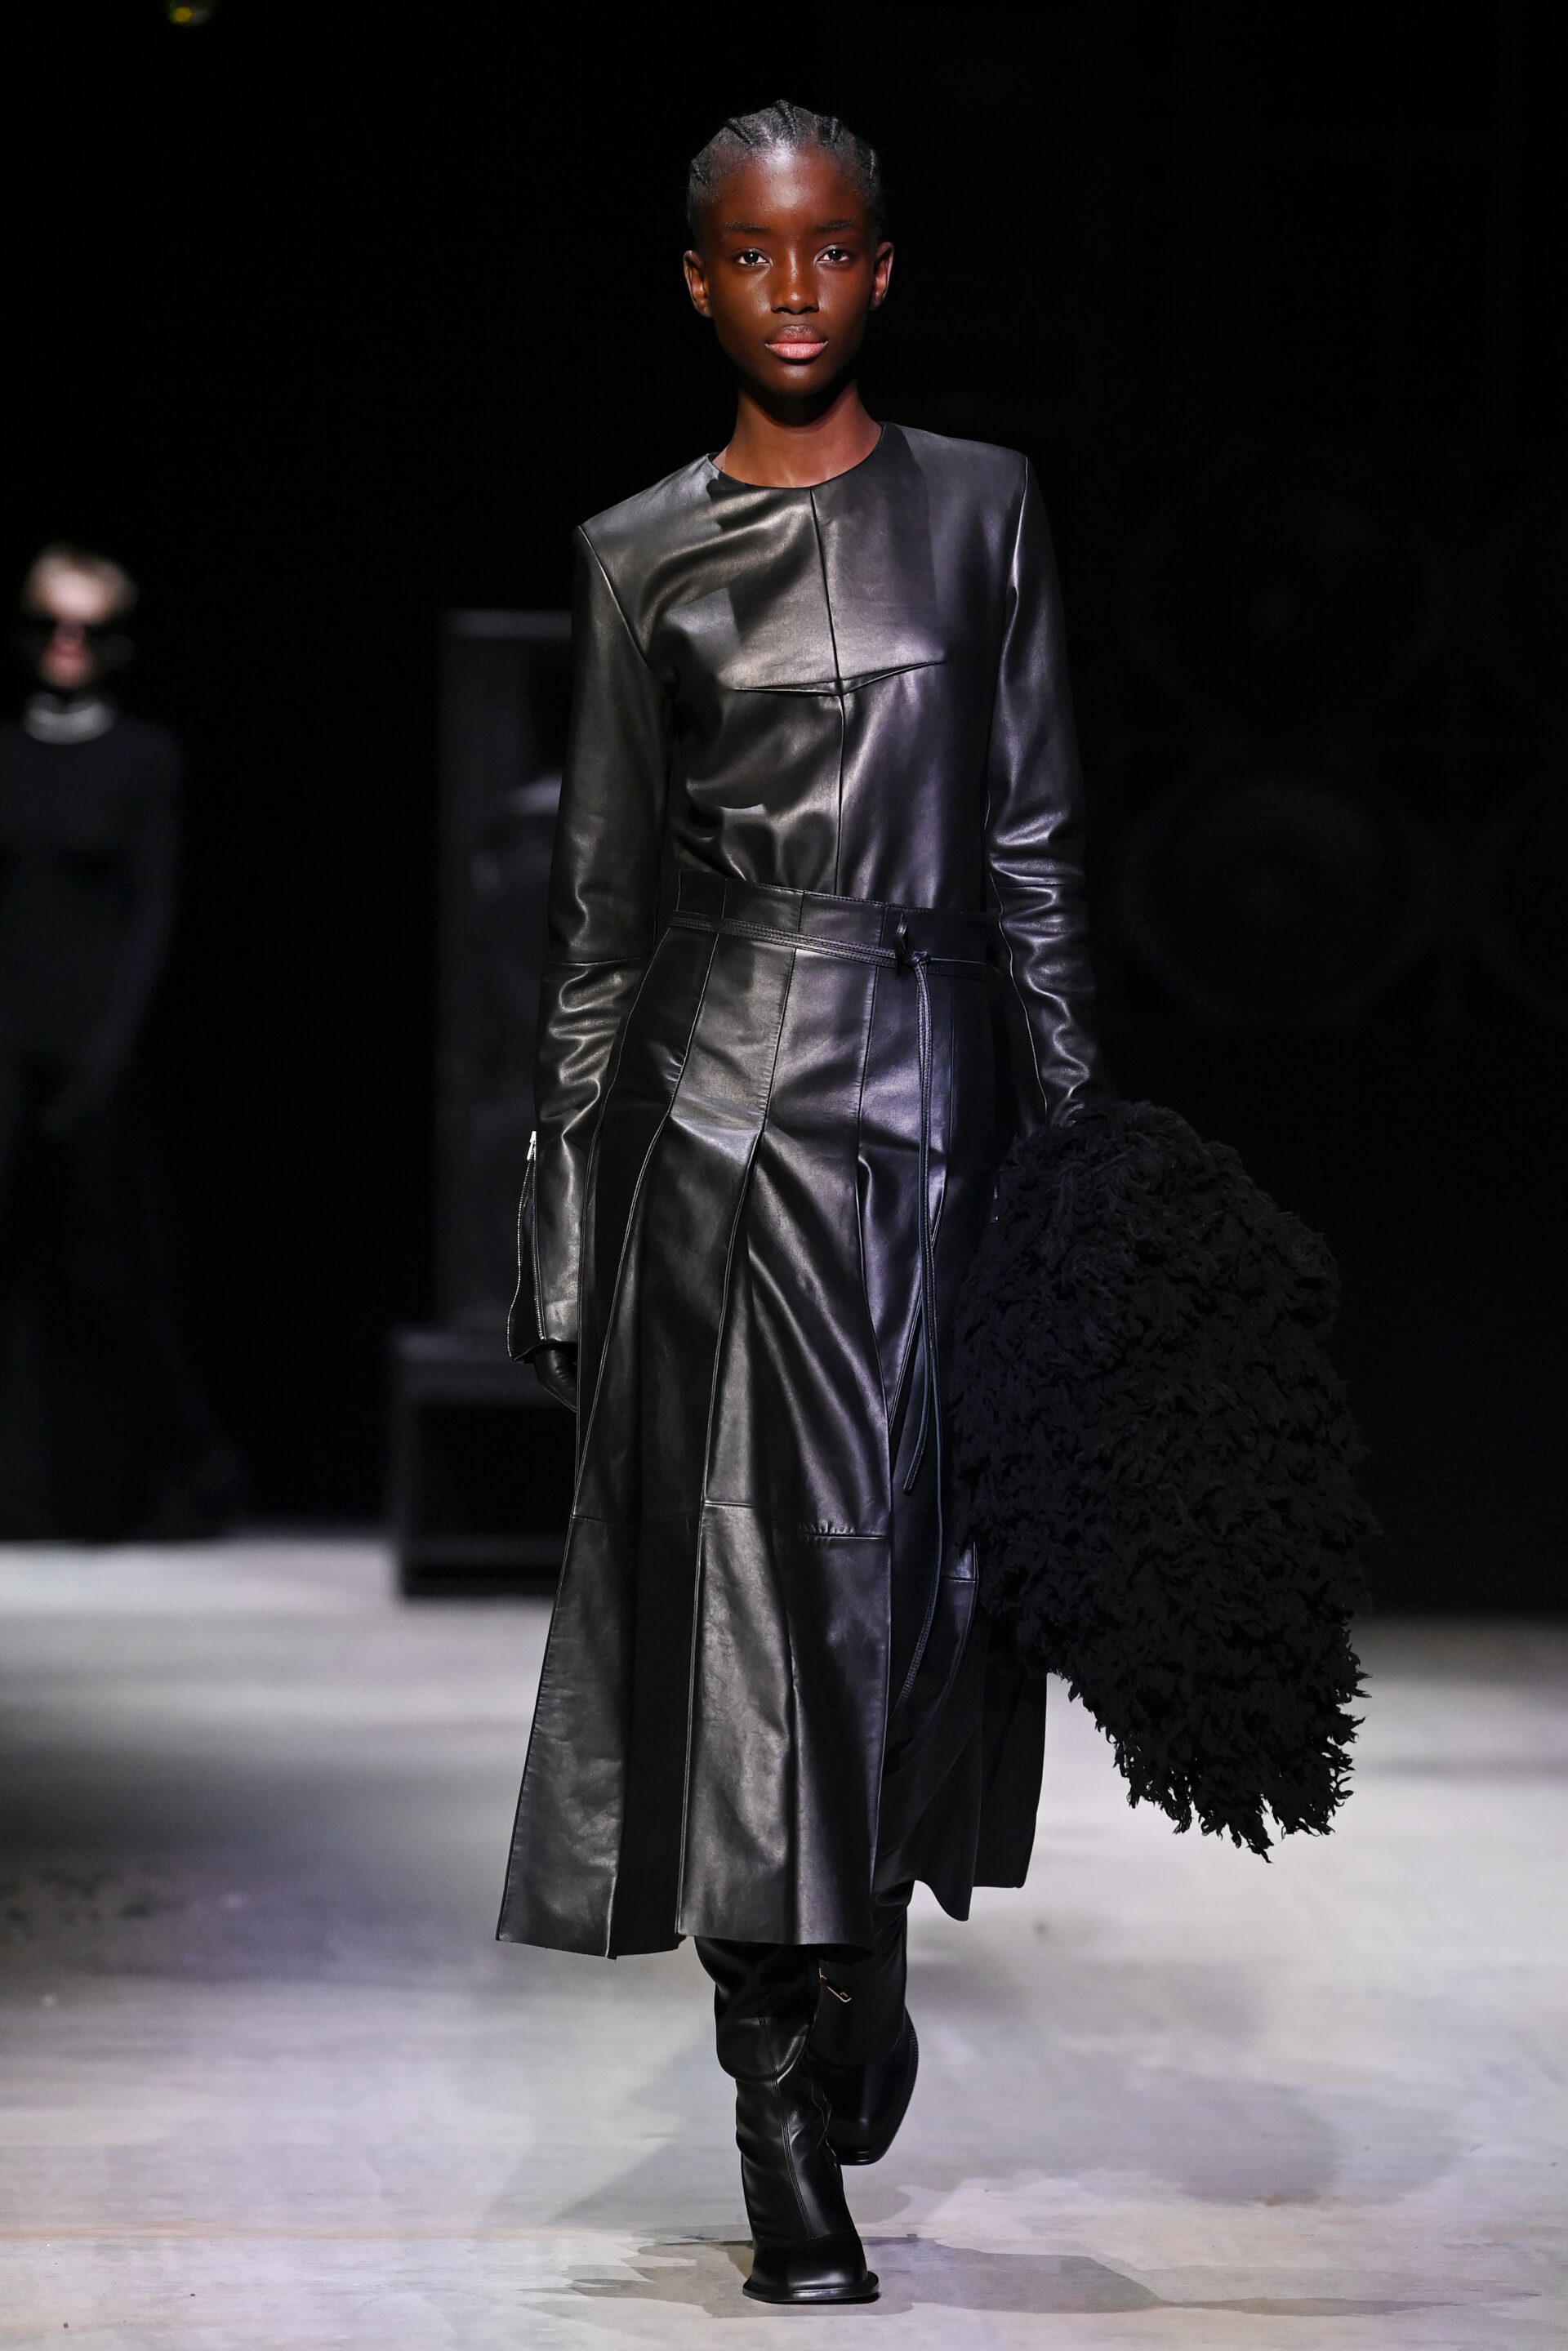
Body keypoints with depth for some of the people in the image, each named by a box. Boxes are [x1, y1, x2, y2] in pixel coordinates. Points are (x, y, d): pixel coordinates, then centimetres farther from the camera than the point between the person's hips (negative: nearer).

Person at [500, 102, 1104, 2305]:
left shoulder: (979, 510, 7)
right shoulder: (642, 557, 5)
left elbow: (1033, 846, 7)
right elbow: (600, 889, 7)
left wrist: (1072, 1122, 1)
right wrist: (566, 1185, 4)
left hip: (923, 1073, 1)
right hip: (718, 1097, -1)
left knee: (908, 1563, 4)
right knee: (749, 1569, -5)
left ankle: (858, 1974, 27)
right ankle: (789, 2131, -2)